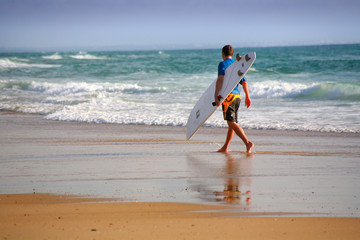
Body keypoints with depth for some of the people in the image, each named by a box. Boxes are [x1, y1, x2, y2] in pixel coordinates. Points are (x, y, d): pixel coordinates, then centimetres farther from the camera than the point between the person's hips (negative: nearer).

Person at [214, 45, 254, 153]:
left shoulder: (223, 64, -4)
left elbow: (220, 79, -18)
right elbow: (244, 82, 14)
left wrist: (216, 95, -26)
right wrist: (247, 97, 18)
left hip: (228, 96, -8)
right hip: (237, 96, 8)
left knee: (232, 123, -12)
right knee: (232, 123, 13)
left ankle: (248, 142, -25)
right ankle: (225, 148, 21)